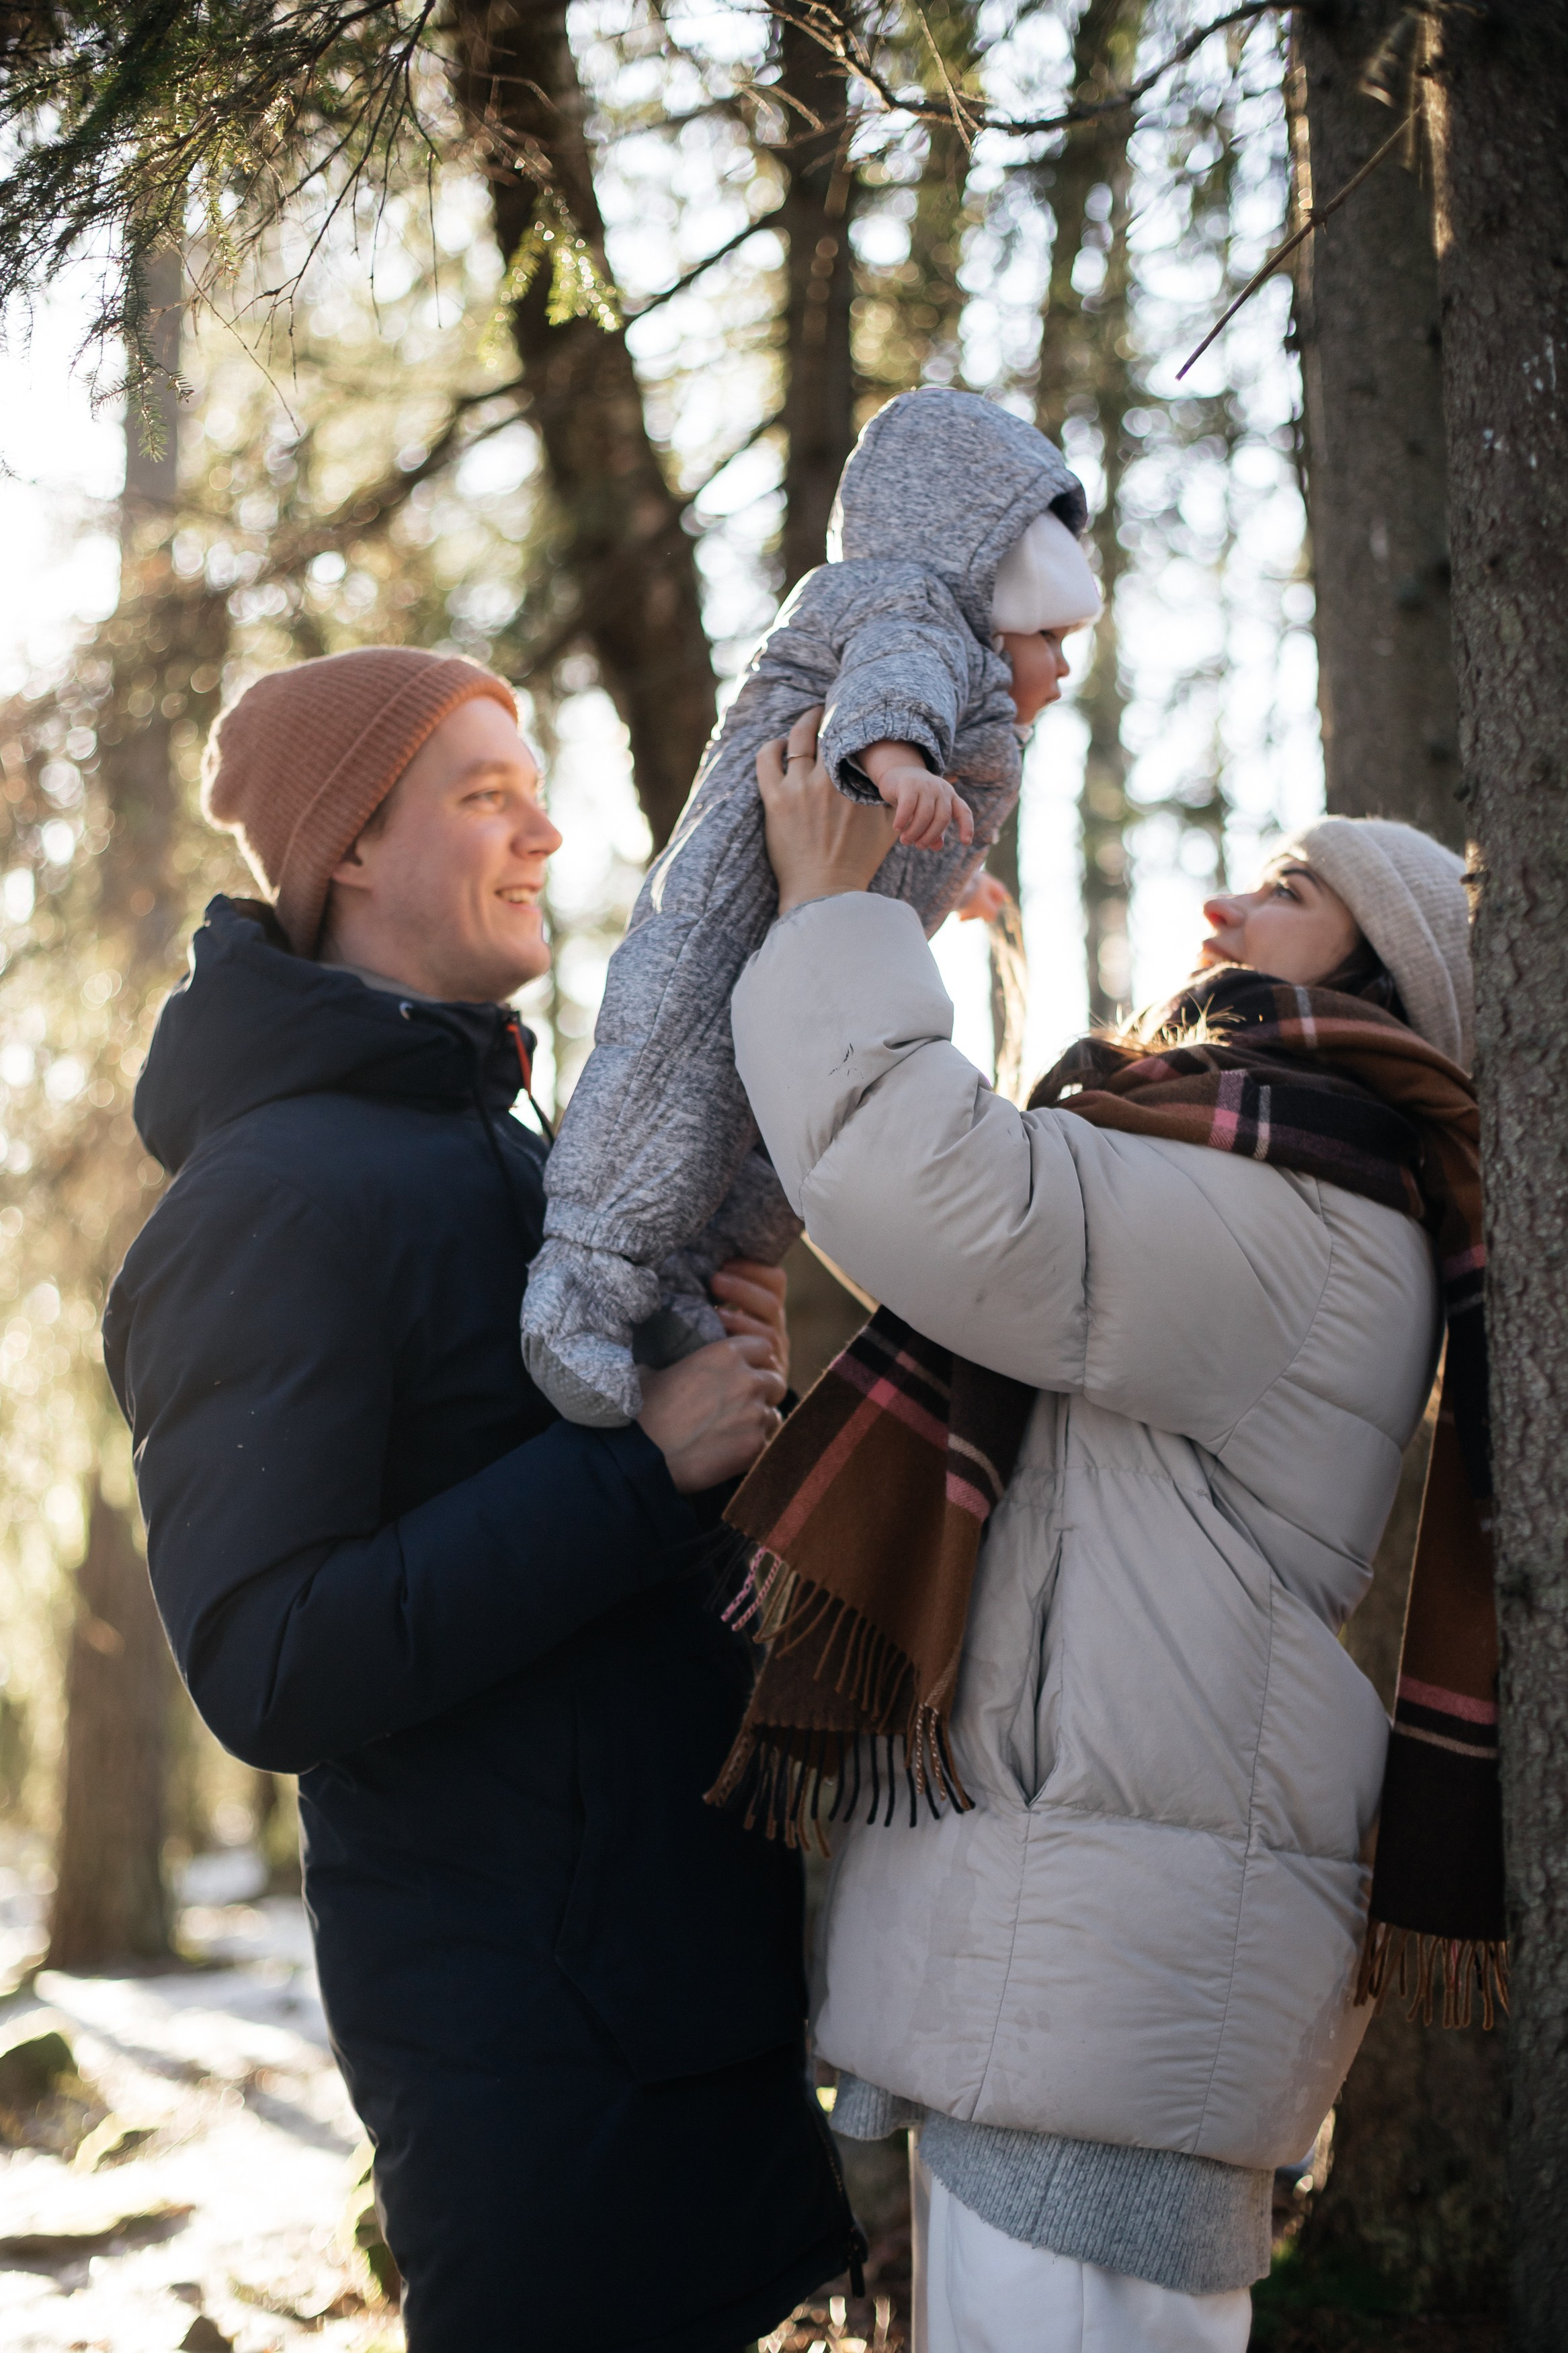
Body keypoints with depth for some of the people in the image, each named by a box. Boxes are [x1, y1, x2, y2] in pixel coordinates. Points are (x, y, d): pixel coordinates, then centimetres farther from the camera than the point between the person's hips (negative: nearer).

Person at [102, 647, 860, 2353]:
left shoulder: (503, 1145, 16)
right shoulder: (276, 1197, -16)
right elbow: (269, 1671, -23)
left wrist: (750, 1374, -1)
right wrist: (646, 1464, -23)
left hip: (699, 1969, 9)